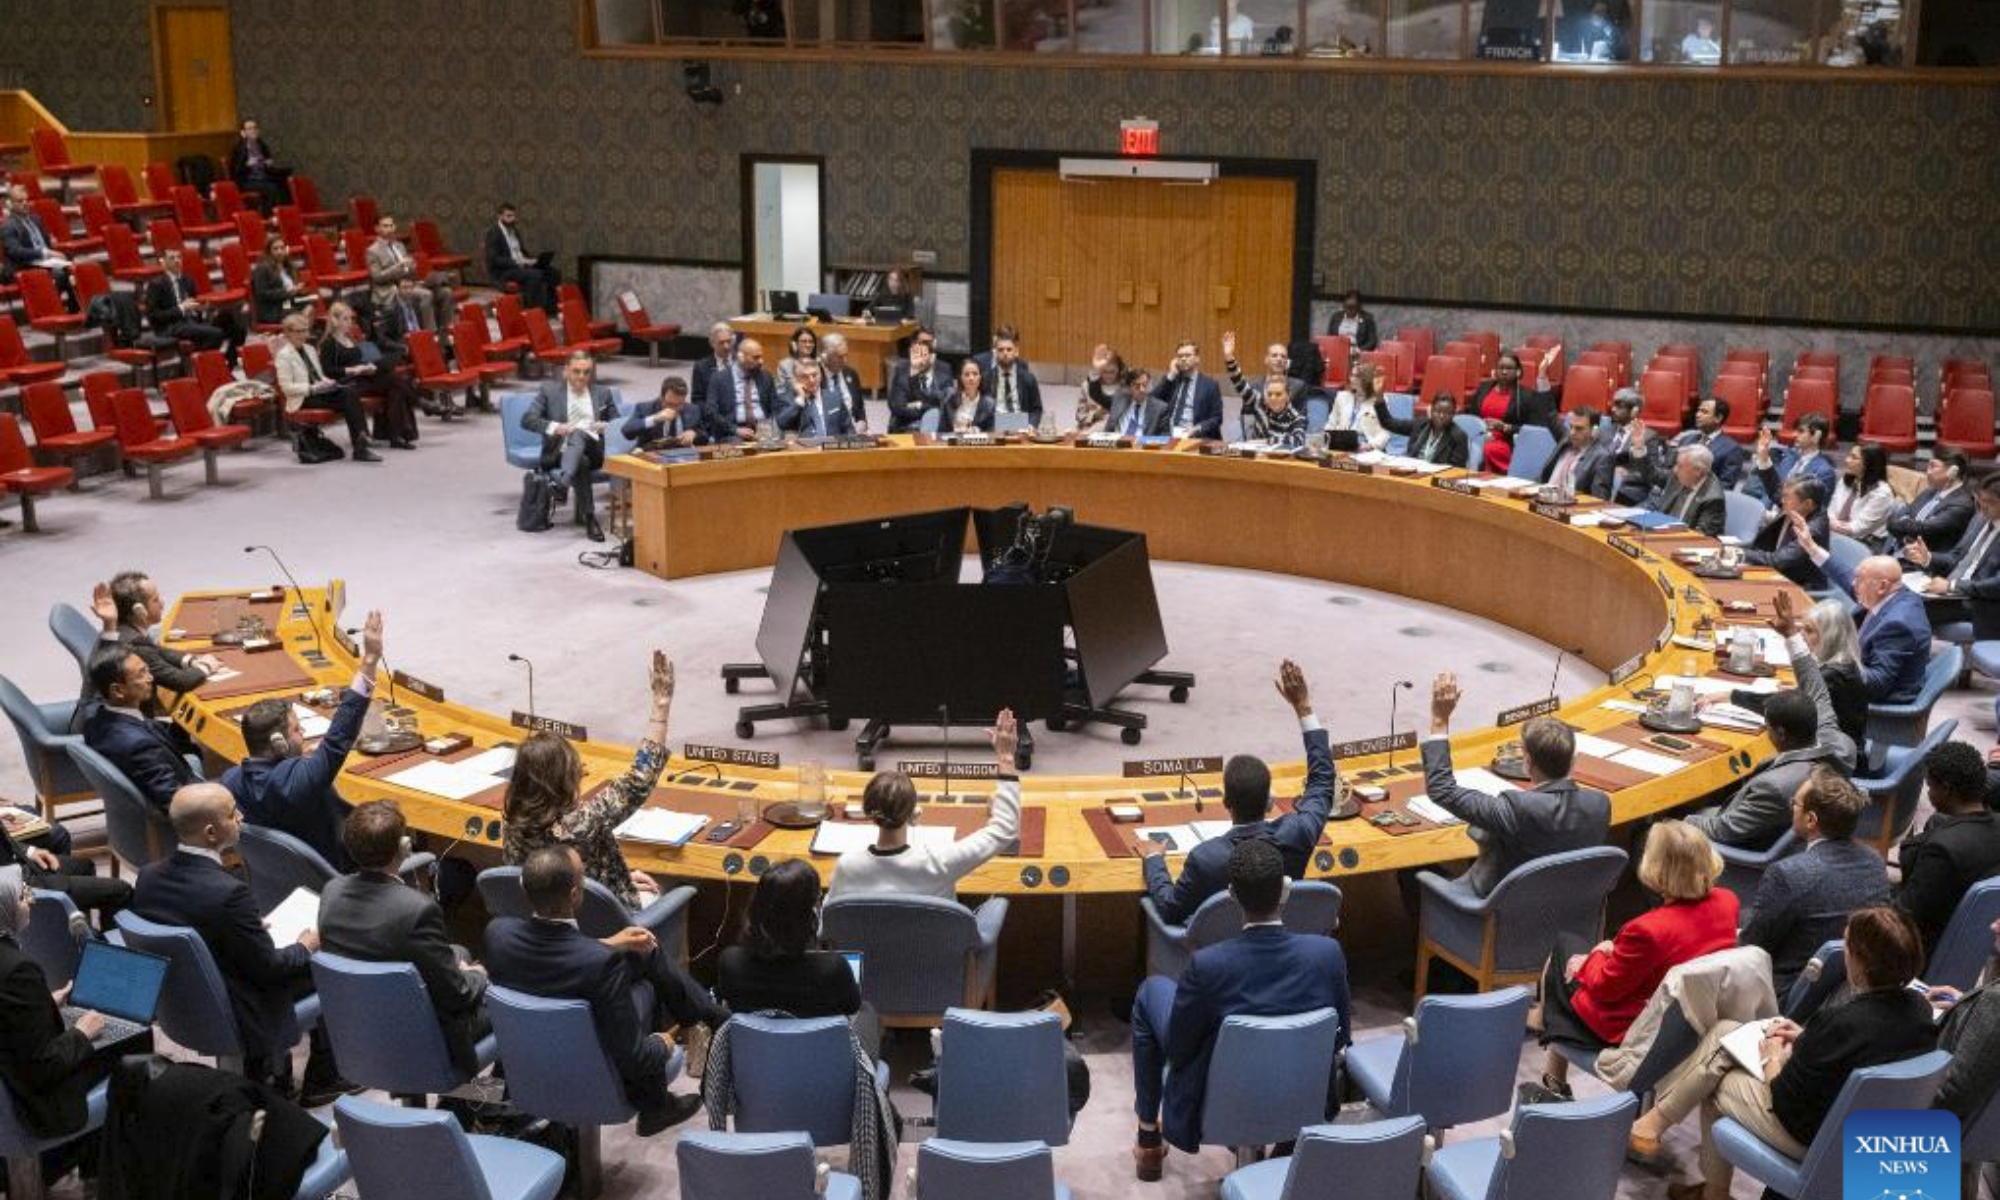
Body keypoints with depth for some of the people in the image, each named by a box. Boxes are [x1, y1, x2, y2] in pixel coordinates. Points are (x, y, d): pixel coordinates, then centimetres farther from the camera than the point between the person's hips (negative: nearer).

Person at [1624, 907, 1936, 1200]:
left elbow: (1782, 1101, -22)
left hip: (1809, 1140, -8)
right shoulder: (1919, 1008, -11)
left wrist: (1774, 1058, -2)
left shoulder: (1841, 1023, -34)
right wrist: (1806, 1039, 4)